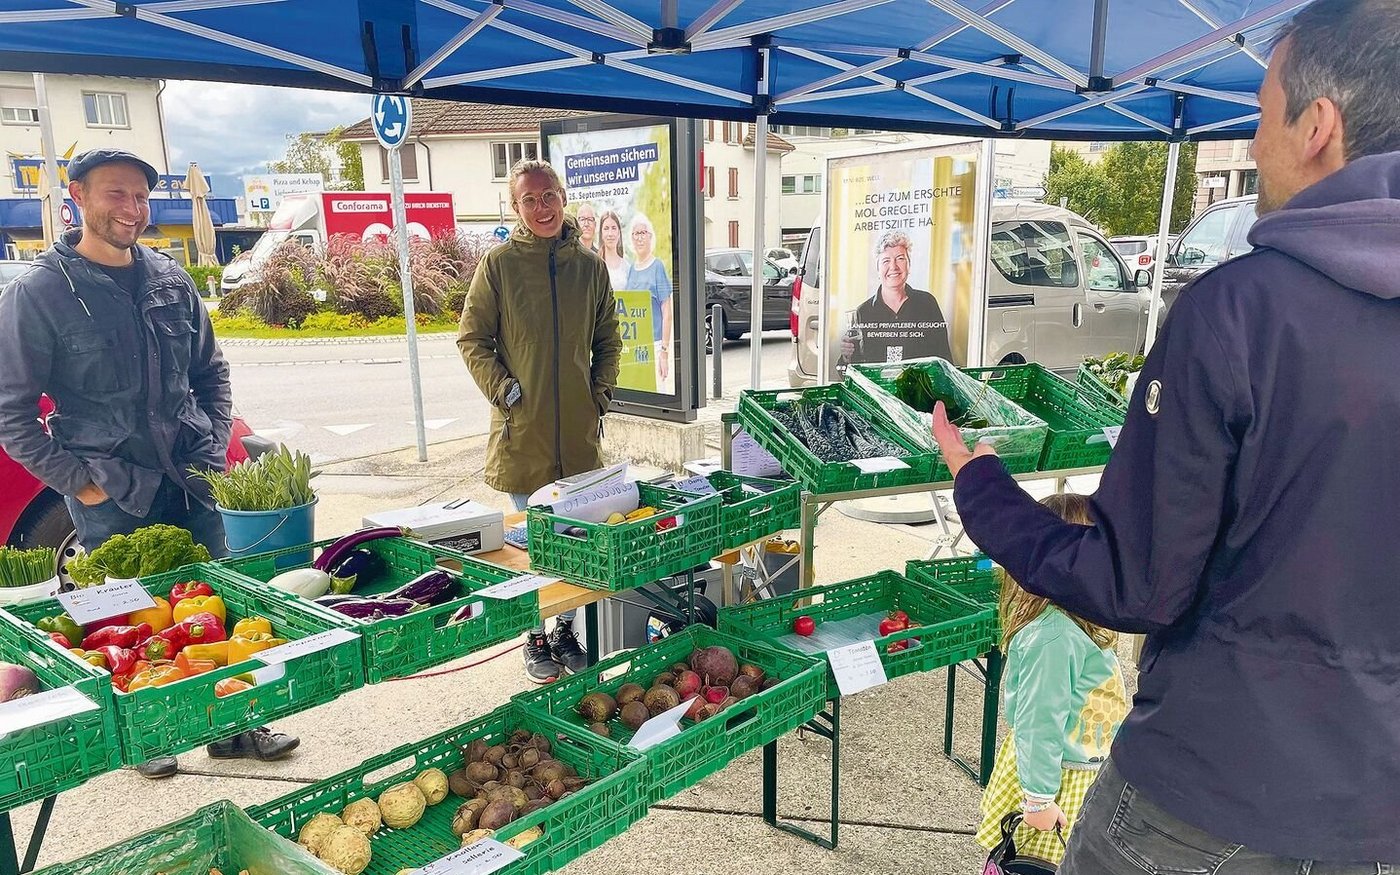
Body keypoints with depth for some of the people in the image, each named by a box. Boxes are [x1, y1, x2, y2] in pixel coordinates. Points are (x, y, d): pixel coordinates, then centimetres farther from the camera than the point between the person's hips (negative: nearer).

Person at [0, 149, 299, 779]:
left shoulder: (170, 280, 7)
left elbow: (210, 373, 15)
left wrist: (214, 451, 5)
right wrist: (78, 481, -9)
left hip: (192, 484, 4)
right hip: (112, 498, -4)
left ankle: (233, 726, 28)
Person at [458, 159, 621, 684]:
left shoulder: (589, 266, 6)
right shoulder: (499, 264, -4)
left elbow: (608, 338, 15)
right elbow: (472, 338, -1)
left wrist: (601, 391, 5)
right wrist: (503, 391, -10)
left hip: (579, 428, 3)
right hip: (522, 429, -3)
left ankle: (566, 630, 27)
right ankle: (536, 639, 21)